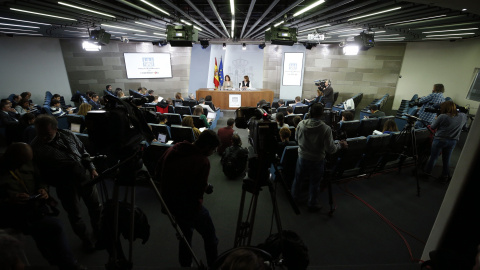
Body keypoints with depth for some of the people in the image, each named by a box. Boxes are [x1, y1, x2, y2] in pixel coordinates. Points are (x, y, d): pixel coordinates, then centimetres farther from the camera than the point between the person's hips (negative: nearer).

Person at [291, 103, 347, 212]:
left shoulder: (301, 124, -15)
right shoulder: (326, 129, -23)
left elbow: (296, 139, 3)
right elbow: (330, 149, -19)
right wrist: (340, 145, 0)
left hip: (302, 157, 3)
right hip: (317, 160, -2)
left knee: (298, 178, 24)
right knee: (314, 183, 16)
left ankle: (295, 196, 46)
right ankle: (312, 204, 34)